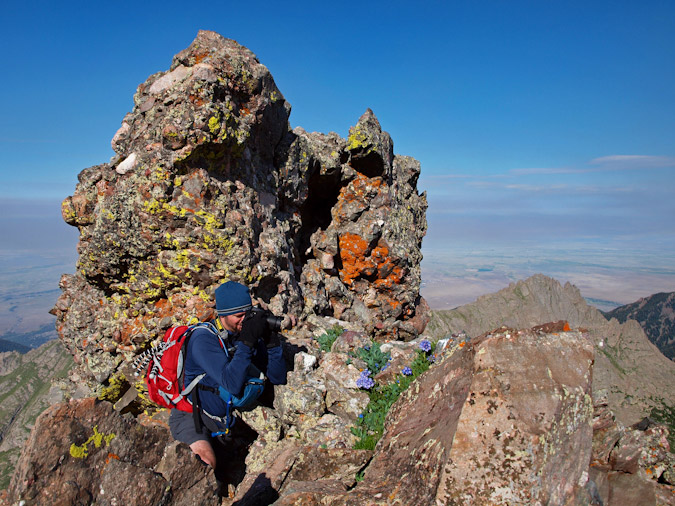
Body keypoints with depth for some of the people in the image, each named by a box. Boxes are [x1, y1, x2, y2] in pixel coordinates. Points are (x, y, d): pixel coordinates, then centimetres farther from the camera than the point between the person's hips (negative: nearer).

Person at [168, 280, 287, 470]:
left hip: (226, 416, 6)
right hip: (192, 416, -6)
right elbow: (232, 384, -34)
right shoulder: (204, 339, -22)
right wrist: (247, 342, -37)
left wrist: (271, 340, -20)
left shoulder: (246, 333, -5)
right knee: (205, 462, -29)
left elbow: (278, 379, -6)